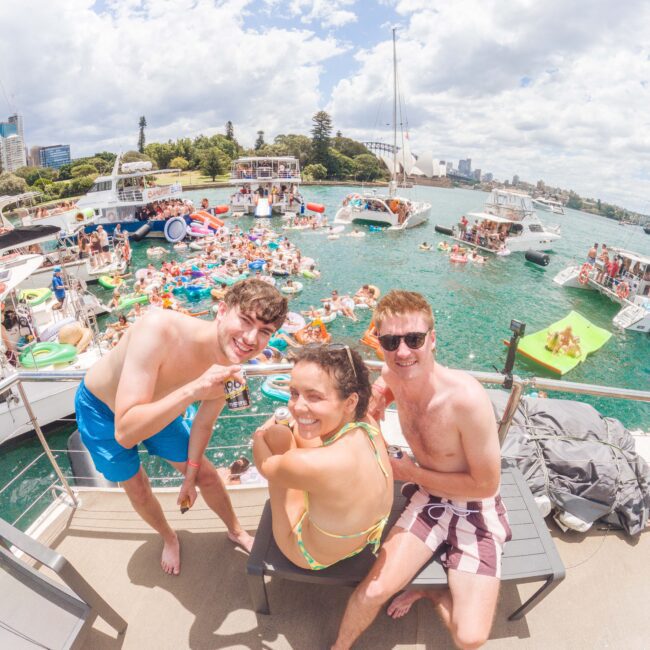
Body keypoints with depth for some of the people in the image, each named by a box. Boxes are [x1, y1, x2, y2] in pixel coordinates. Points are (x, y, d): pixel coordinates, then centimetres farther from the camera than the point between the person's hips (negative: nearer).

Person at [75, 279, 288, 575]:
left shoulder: (229, 369, -26)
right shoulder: (159, 329, -45)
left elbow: (203, 423, -6)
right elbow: (125, 433, -46)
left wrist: (190, 475, 4)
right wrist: (192, 390, -56)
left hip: (156, 407, 4)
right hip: (100, 408, -3)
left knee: (205, 474, 10)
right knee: (136, 488, 11)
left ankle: (236, 531, 38)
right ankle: (169, 538, 44)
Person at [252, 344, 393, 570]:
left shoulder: (308, 464, -43)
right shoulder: (368, 424, -26)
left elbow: (265, 467, -16)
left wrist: (259, 436, 4)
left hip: (312, 557, -5)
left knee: (277, 433, -3)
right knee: (294, 430, 9)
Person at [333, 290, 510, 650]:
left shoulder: (466, 397, -32)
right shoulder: (391, 375, -14)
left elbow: (486, 485, -20)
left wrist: (411, 472, -15)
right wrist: (374, 402, -9)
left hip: (476, 509, -3)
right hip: (429, 498, 3)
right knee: (374, 590, -10)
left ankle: (430, 592, 18)